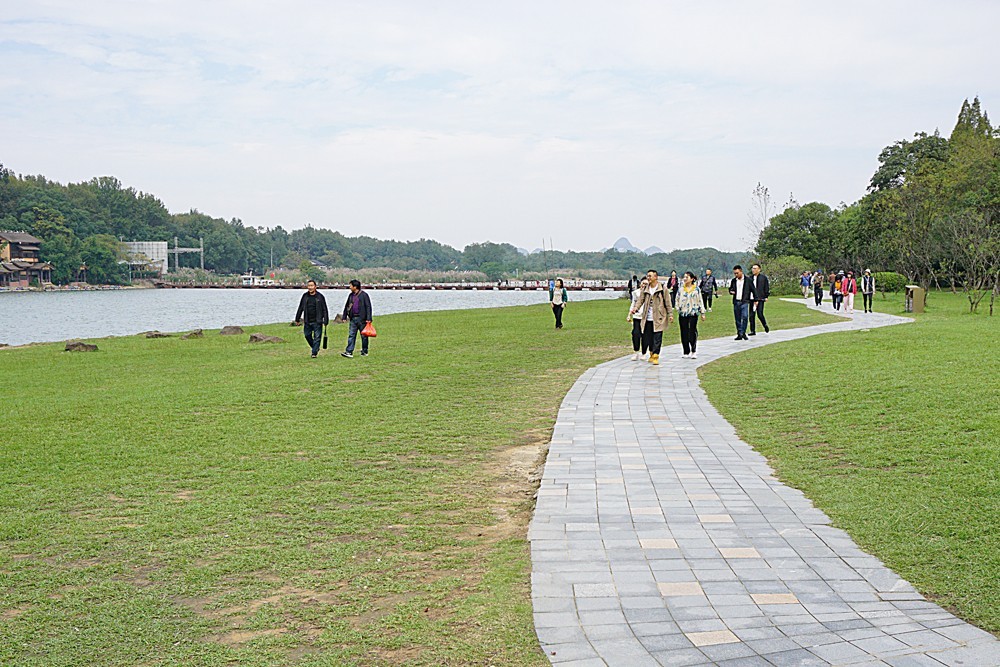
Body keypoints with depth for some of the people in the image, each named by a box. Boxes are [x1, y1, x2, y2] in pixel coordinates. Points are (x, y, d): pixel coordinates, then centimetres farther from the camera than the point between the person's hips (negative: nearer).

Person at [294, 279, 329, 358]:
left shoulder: (320, 297, -2)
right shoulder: (305, 296, 7)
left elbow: (325, 310, -1)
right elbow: (300, 308, 15)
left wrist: (326, 321, -5)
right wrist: (297, 319, 14)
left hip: (317, 322, -4)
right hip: (307, 321, 4)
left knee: (317, 337, -3)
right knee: (307, 336, 10)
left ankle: (314, 353, 2)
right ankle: (315, 348, 31)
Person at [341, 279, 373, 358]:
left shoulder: (364, 295, -7)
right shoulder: (351, 295, 13)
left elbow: (368, 307, -9)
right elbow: (347, 306, 21)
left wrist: (368, 318, -16)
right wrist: (344, 316, 16)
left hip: (361, 319, -5)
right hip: (353, 319, 5)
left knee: (364, 335, 4)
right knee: (351, 335, -2)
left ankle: (365, 351, 16)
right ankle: (349, 352, -6)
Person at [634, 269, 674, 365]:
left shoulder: (662, 289, -2)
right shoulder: (645, 290, 10)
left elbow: (668, 303, 0)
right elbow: (641, 300, 5)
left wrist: (670, 314, -3)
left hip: (658, 319, -4)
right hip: (648, 319, 4)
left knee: (657, 338, -7)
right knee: (649, 338, 10)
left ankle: (655, 356, -7)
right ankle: (651, 354, 25)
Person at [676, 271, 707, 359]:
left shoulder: (696, 289, 2)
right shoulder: (681, 289, 8)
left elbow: (700, 301, 5)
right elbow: (677, 300, 13)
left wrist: (702, 313, 5)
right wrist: (678, 309, 0)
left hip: (693, 313, -3)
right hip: (682, 314, 3)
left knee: (692, 333, -6)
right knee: (684, 334, 3)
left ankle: (694, 351, 8)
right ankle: (686, 352, 11)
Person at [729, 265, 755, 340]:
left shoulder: (748, 280, 0)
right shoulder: (733, 281, 10)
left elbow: (753, 290, 7)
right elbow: (730, 289, 22)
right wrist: (731, 291, -2)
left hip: (744, 302, -4)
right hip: (736, 302, 4)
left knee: (744, 317, -16)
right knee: (738, 319, 5)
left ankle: (742, 333, -9)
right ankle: (739, 334, 11)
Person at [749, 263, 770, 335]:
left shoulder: (763, 277, 0)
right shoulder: (750, 278, 12)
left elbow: (767, 287, 2)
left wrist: (766, 296, -3)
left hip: (760, 299, -4)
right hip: (752, 299, 4)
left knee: (760, 314, -10)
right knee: (751, 315, 2)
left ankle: (765, 326, 17)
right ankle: (753, 331, 8)